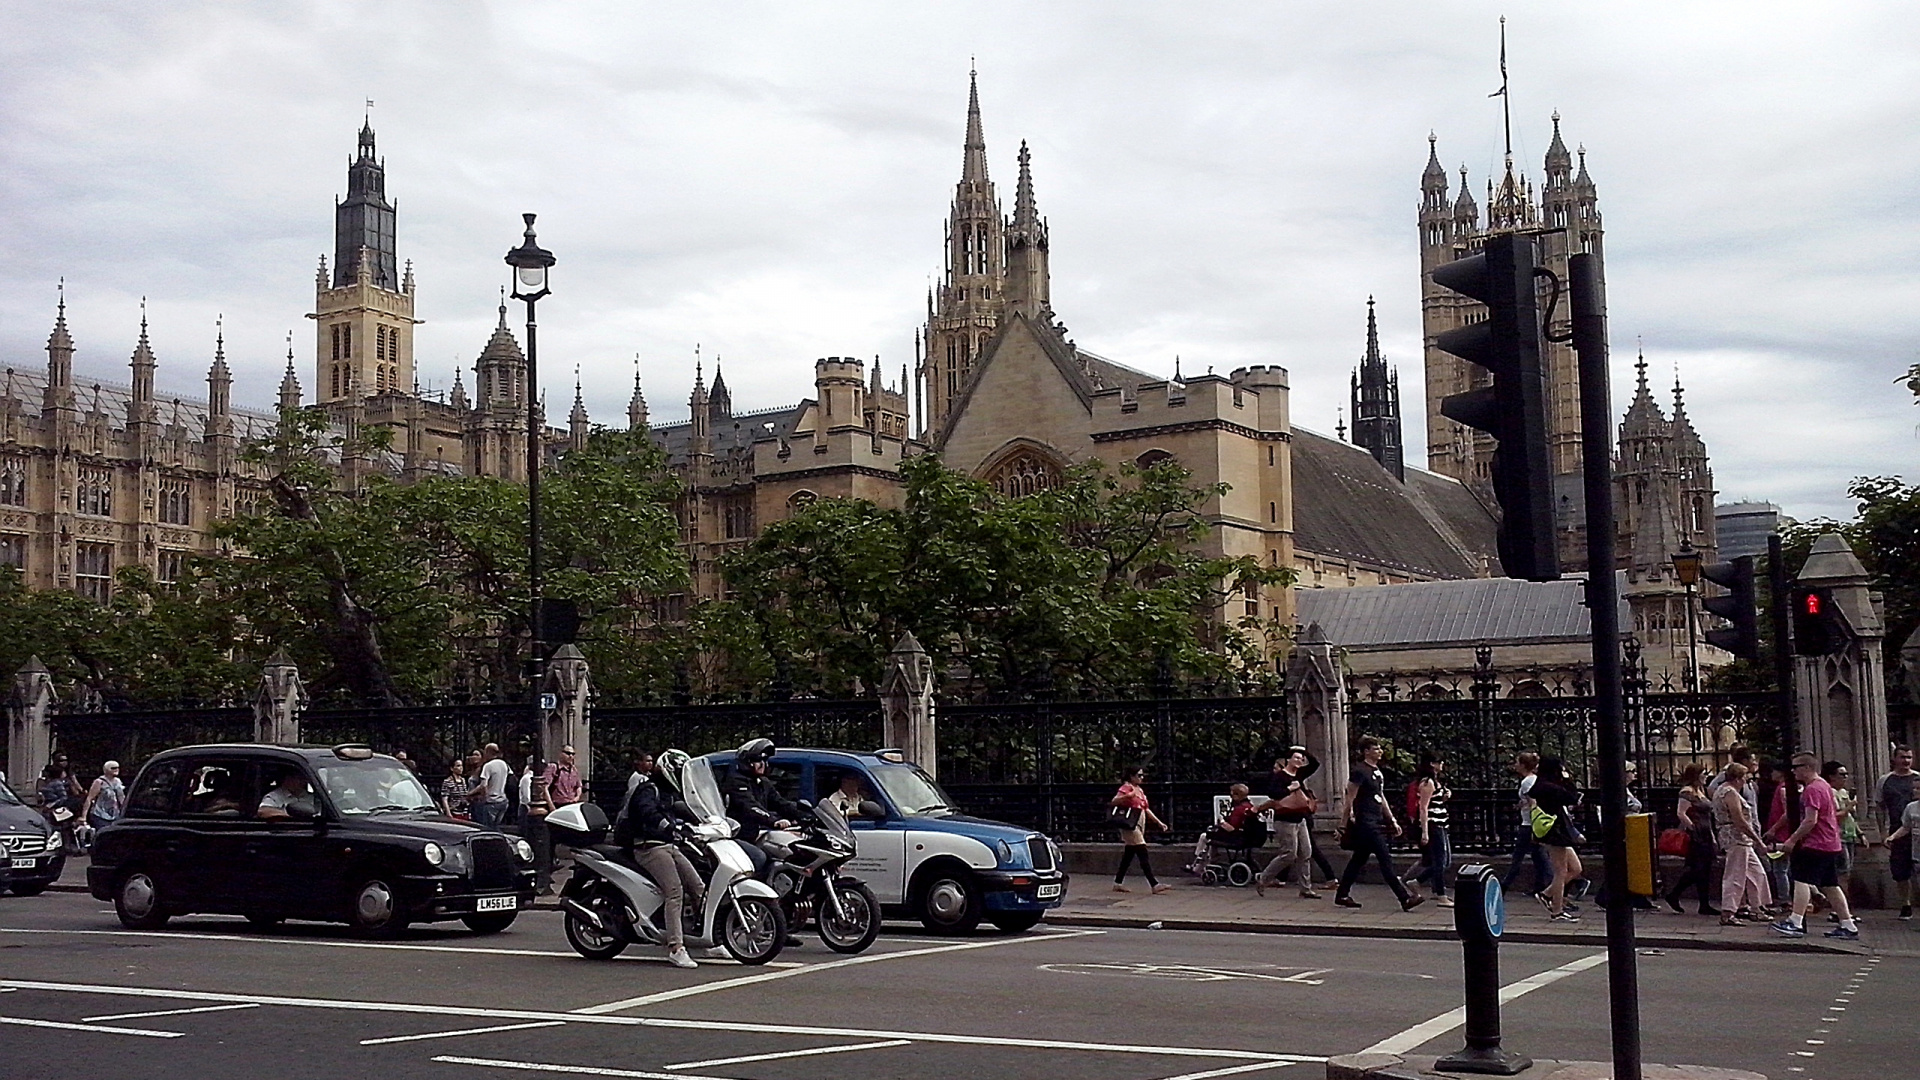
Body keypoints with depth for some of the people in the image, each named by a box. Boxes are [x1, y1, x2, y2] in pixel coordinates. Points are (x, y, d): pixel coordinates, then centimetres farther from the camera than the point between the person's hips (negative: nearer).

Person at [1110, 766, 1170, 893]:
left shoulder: (1140, 790, 18)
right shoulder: (1126, 787, -8)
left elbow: (1146, 809, 22)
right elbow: (1113, 802, -19)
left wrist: (1159, 822, 17)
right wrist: (1128, 796, -35)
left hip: (1139, 826, 9)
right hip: (1130, 825, -9)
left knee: (1128, 855, 11)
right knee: (1143, 854, -11)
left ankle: (1118, 883, 16)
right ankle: (1155, 884, -14)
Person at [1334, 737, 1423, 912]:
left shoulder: (1376, 771, 16)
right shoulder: (1359, 771, -12)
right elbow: (1350, 799, -13)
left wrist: (1392, 821, 21)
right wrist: (1345, 824, -14)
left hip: (1376, 822, 10)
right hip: (1366, 823, -10)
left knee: (1360, 859, 13)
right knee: (1386, 860, -10)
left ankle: (1342, 895, 20)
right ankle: (1405, 899, -12)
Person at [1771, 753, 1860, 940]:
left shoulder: (1812, 789, -15)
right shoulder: (1825, 786, 18)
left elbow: (1810, 820, -22)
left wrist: (1793, 840, -16)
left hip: (1815, 845, -10)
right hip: (1831, 845, 10)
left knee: (1801, 879, -13)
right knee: (1830, 886, 12)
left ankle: (1795, 923, -20)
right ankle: (1848, 926, 13)